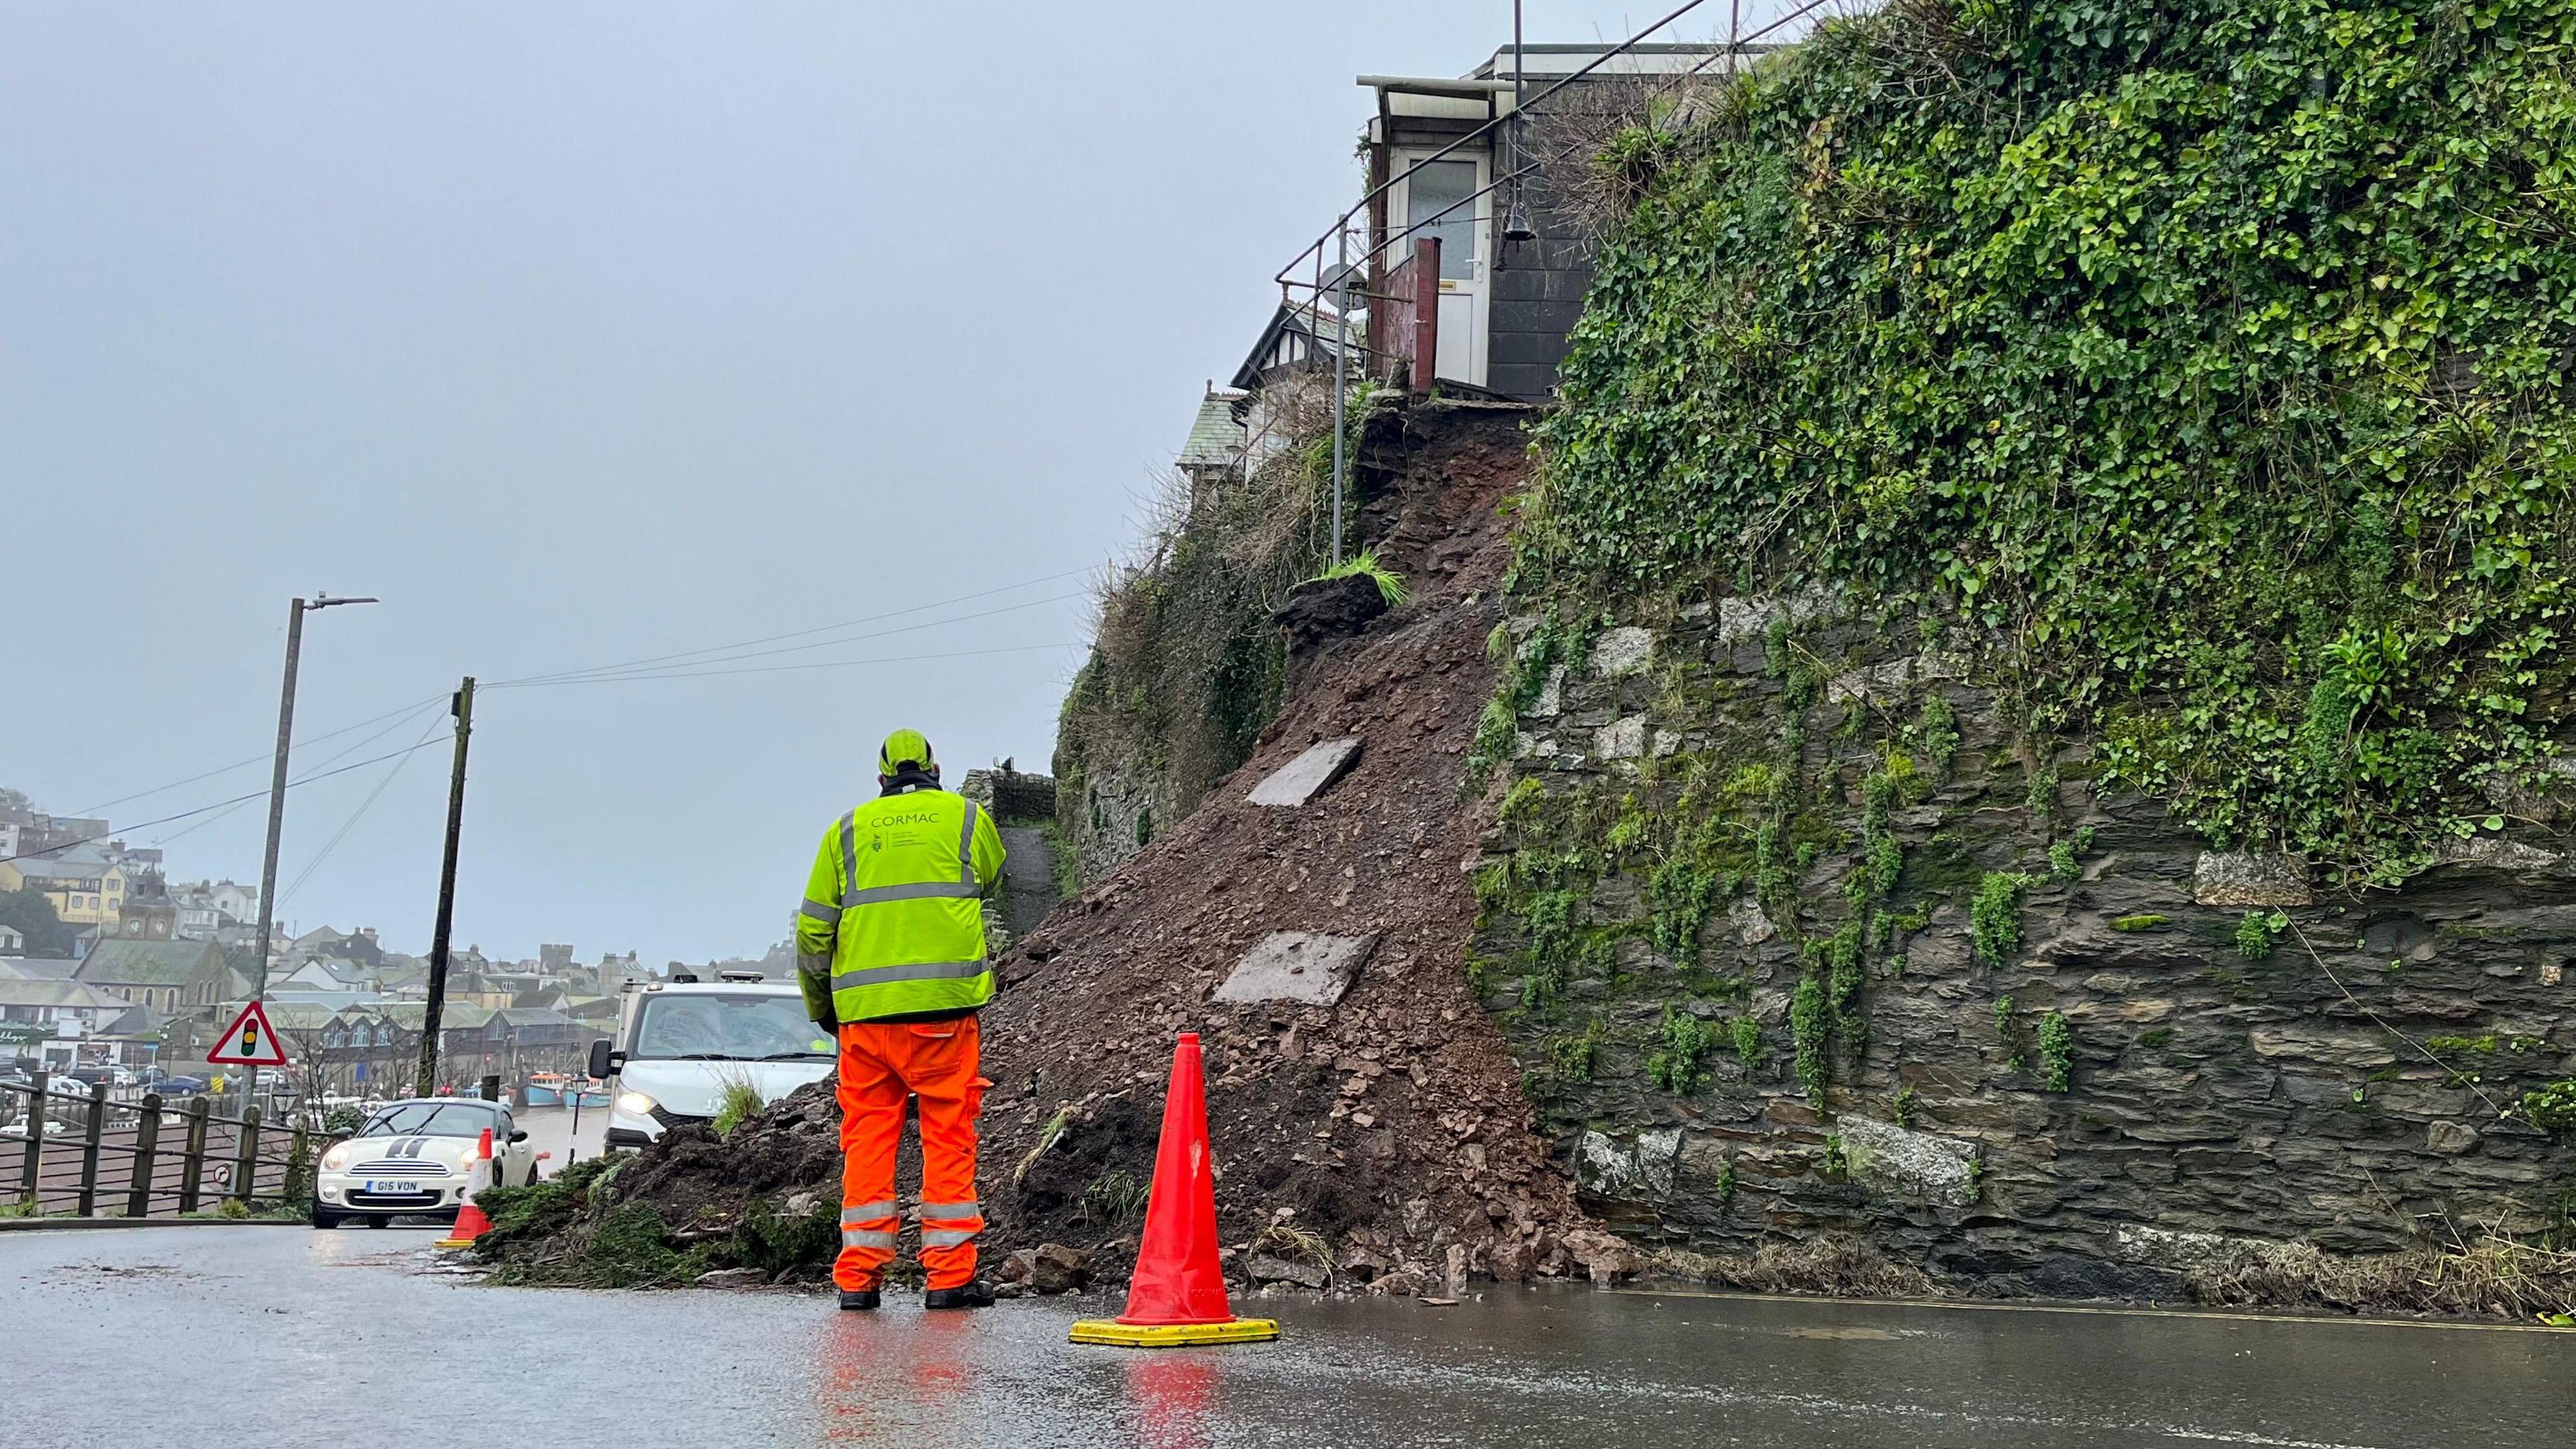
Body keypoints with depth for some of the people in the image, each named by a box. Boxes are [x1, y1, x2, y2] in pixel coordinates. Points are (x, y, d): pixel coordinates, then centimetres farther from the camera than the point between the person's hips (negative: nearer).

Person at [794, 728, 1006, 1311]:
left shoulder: (846, 831, 12)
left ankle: (858, 1275, 8)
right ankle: (949, 1273, 2)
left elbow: (812, 930, 9)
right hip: (944, 1001, -2)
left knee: (867, 1137, 7)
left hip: (863, 1009, 2)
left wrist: (820, 1006, 21)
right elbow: (991, 880, 26)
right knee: (948, 1136, 3)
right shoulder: (966, 818, 9)